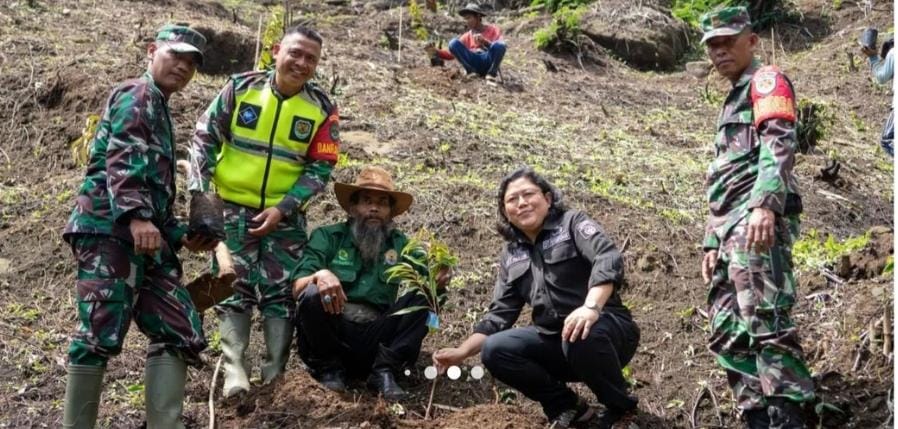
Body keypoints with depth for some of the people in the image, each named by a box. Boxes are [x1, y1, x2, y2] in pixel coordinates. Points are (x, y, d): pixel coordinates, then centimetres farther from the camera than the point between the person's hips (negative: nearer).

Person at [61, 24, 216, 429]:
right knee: (101, 334, -14)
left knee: (180, 332, 2)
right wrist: (137, 215, -29)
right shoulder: (137, 96, 1)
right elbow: (125, 159, -16)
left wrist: (181, 235, 26)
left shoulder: (159, 112, 31)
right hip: (111, 229, -10)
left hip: (145, 240, 10)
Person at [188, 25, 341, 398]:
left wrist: (282, 209, -14)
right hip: (233, 208, -1)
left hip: (285, 216, 1)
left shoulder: (322, 108, -5)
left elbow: (321, 168, -5)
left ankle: (274, 376, 9)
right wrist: (200, 190, -8)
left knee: (281, 293, 2)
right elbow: (205, 138, 0)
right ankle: (234, 371, -2)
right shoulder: (241, 87, -6)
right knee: (235, 288, -2)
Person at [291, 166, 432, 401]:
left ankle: (383, 372, -14)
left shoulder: (401, 245, 12)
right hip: (330, 337, -1)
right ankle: (329, 369, -6)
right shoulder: (327, 237, 5)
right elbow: (297, 288, -6)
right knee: (313, 295, -28)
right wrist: (320, 275, -28)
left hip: (375, 343, 1)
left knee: (421, 298, -16)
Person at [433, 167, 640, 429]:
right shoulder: (511, 255, 13)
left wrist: (591, 307, -41)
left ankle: (620, 408, -10)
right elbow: (500, 313, 14)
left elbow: (608, 259, -23)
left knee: (581, 336, -39)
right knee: (494, 351, -16)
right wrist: (462, 352, -1)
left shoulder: (572, 223, -4)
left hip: (606, 328, -5)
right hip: (554, 339, 6)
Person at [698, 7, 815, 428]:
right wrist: (713, 242, 25)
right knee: (728, 333, 6)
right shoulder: (733, 101, 31)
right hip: (733, 228, 10)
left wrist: (766, 204, -31)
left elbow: (778, 142, -16)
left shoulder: (766, 81, 3)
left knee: (764, 323, -21)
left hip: (758, 222, -10)